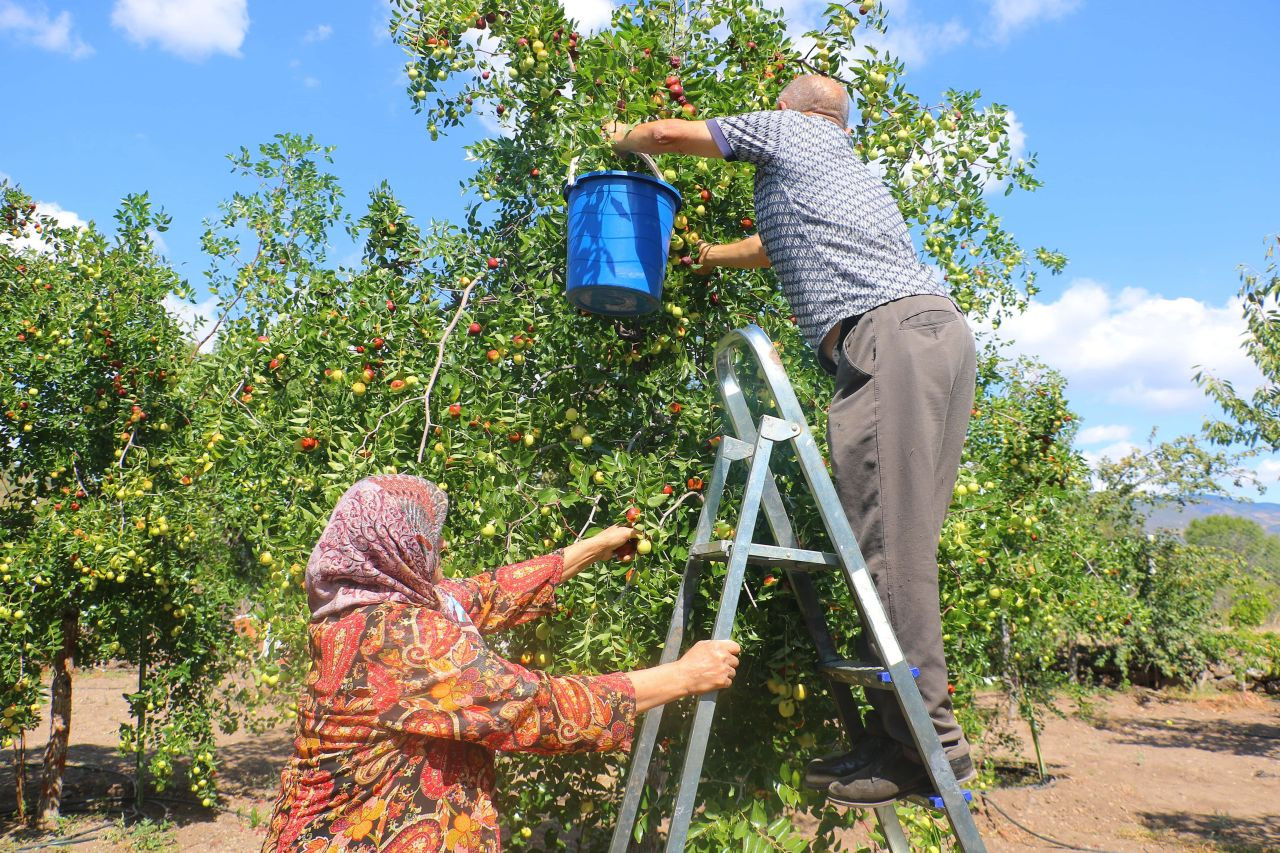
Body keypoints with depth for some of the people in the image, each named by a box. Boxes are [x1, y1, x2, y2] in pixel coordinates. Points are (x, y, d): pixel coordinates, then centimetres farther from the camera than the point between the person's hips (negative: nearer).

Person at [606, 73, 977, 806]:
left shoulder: (790, 129, 14)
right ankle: (900, 736, 3)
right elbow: (778, 248, 49)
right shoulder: (843, 162, 37)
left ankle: (929, 741, -12)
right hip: (941, 330, 9)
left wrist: (625, 139, 39)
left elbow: (674, 132, 18)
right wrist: (700, 255, 61)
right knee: (898, 541, 3)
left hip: (890, 333, -9)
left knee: (890, 540, -13)